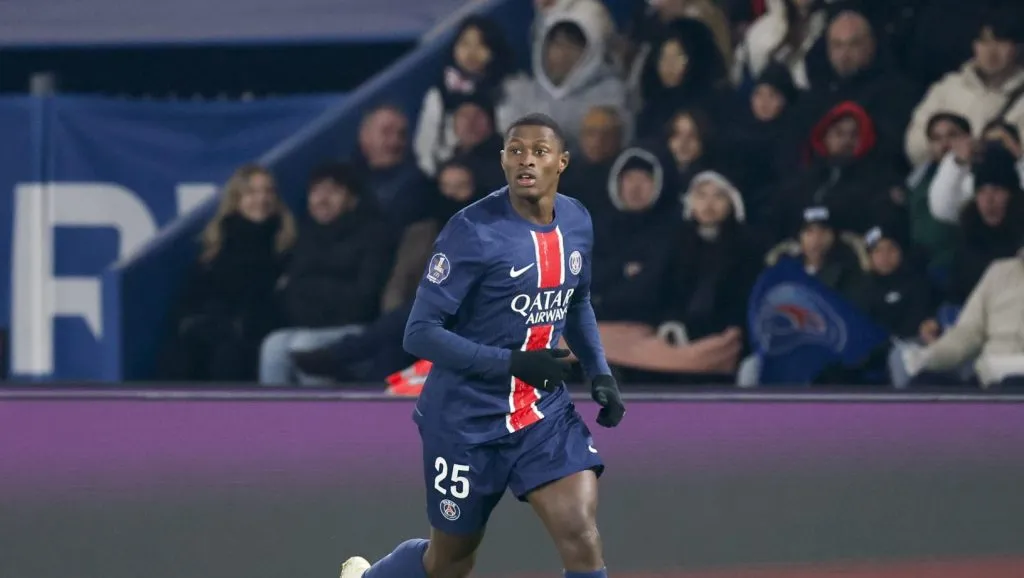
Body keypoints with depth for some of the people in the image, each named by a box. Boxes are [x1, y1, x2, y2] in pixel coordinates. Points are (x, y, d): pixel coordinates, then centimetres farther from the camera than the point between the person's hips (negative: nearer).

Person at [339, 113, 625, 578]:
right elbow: (420, 334, -21)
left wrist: (599, 372, 6)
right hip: (467, 421, -4)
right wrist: (514, 363, -30)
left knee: (581, 537, -15)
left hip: (545, 414, 4)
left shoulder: (577, 222, 1)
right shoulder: (473, 231, -20)